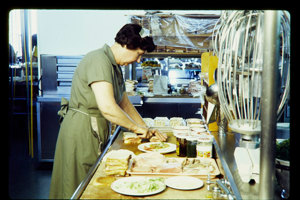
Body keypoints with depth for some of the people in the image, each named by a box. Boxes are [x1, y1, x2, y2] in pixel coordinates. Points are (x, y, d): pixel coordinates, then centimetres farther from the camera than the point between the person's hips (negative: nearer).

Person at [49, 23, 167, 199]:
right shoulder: (99, 60, -20)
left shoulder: (115, 66, 12)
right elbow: (107, 107, -29)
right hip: (82, 130, -9)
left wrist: (147, 129, 13)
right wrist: (136, 128, -17)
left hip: (97, 130, 9)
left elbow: (125, 103, 19)